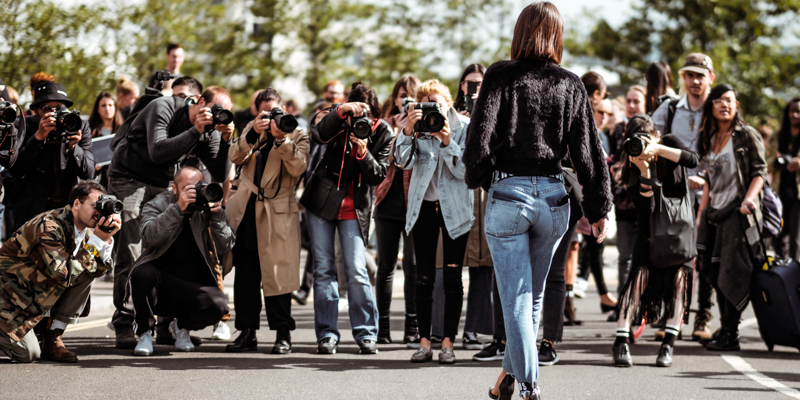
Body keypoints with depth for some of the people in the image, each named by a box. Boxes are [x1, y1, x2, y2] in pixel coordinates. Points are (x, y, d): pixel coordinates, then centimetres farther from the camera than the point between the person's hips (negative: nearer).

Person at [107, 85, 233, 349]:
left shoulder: (209, 131, 0)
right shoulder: (163, 109, -17)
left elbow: (220, 175, -5)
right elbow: (157, 152, -30)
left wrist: (225, 140, -18)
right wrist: (196, 130, -29)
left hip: (161, 188, 6)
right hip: (129, 181, -6)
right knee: (130, 255, -13)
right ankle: (124, 325, -10)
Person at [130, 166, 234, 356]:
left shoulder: (206, 209, 8)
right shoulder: (157, 205, 3)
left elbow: (224, 248, -3)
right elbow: (150, 237, -19)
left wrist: (217, 215, -15)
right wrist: (178, 208, -27)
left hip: (194, 287, 2)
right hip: (160, 282, -2)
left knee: (218, 304, -29)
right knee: (143, 273, -36)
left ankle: (182, 326, 7)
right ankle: (145, 331, -8)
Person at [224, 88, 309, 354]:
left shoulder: (297, 135, 6)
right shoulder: (251, 131, 15)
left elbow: (298, 167, -12)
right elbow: (234, 157, -3)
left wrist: (281, 138, -22)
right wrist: (253, 134, -18)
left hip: (278, 213, -4)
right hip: (246, 212, 4)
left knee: (277, 273, -6)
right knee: (245, 275, 5)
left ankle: (283, 334, 1)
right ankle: (247, 332, 11)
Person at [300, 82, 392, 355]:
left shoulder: (382, 132, -5)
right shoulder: (340, 120, -4)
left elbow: (379, 176, -8)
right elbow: (318, 135, -24)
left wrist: (363, 153, -24)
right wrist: (341, 110, -35)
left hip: (355, 208, -1)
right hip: (322, 201, 1)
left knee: (357, 271, -8)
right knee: (323, 268, 2)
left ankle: (366, 333, 2)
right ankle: (327, 334, 7)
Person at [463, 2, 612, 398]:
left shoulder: (500, 76, -4)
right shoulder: (570, 85, 3)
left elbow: (479, 137, -9)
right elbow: (588, 150, 4)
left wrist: (478, 179, 9)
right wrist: (597, 209, 10)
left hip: (508, 194, -3)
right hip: (553, 196, 3)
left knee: (517, 299, 0)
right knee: (533, 295, 20)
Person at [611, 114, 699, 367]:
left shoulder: (670, 143, -5)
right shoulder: (633, 167, -9)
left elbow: (693, 160, -25)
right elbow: (645, 206, -18)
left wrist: (658, 150, -30)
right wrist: (644, 171, -29)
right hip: (650, 227, -1)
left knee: (678, 277, -14)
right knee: (640, 274, -17)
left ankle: (668, 345, -13)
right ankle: (622, 342, -22)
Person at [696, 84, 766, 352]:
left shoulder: (747, 135, -3)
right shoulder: (709, 139, 16)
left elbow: (760, 171, -7)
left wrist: (749, 198, -24)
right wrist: (701, 214, 16)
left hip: (738, 212, -7)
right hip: (715, 213, 7)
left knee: (732, 274, -8)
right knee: (716, 273, 3)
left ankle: (730, 335, -5)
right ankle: (724, 329, 11)